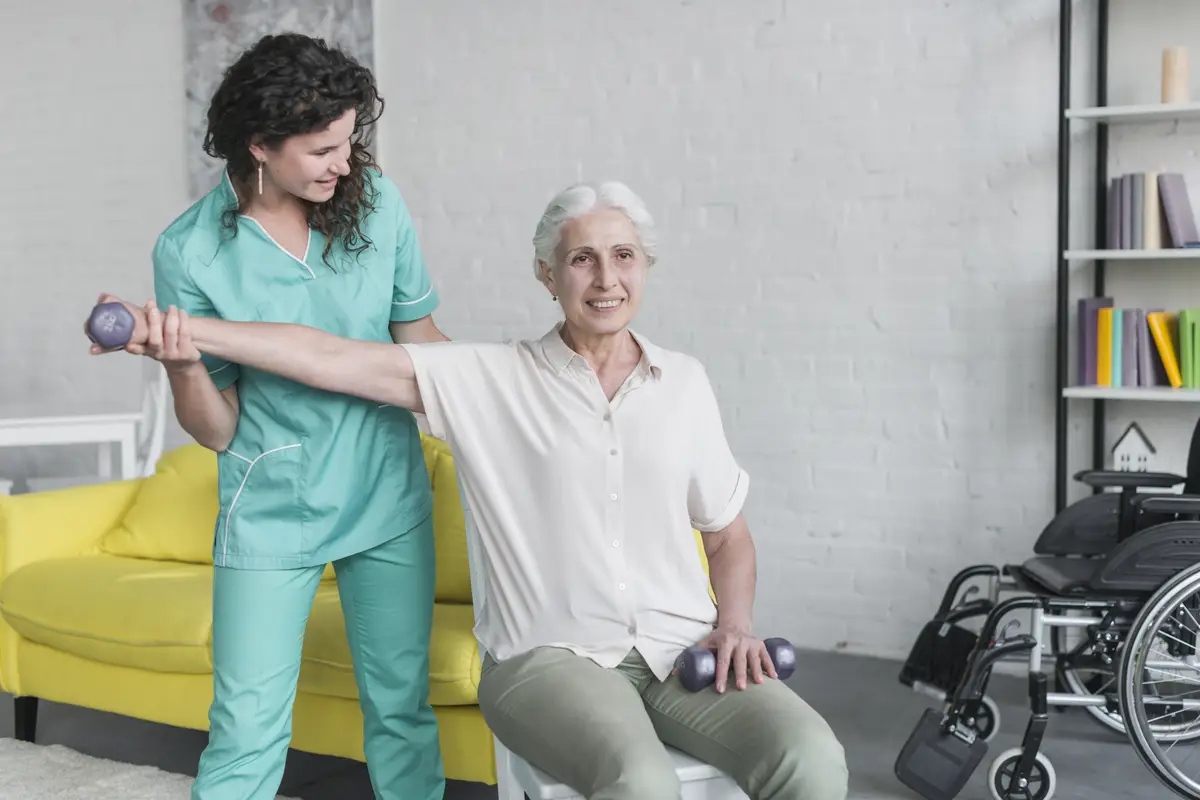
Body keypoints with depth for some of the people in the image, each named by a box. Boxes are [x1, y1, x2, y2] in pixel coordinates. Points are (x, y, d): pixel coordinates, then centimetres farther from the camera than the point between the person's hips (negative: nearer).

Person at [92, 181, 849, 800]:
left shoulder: (683, 381, 10)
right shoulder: (491, 379, 1)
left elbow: (728, 530, 18)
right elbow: (337, 360, -8)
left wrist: (737, 622, 0)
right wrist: (189, 331, -19)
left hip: (683, 651, 3)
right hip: (552, 657, -3)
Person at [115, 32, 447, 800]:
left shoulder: (376, 200, -6)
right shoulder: (191, 250, -12)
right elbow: (218, 431, -8)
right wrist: (183, 368, -27)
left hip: (389, 498, 3)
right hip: (271, 514, -2)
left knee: (402, 710, 11)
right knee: (248, 735, 1)